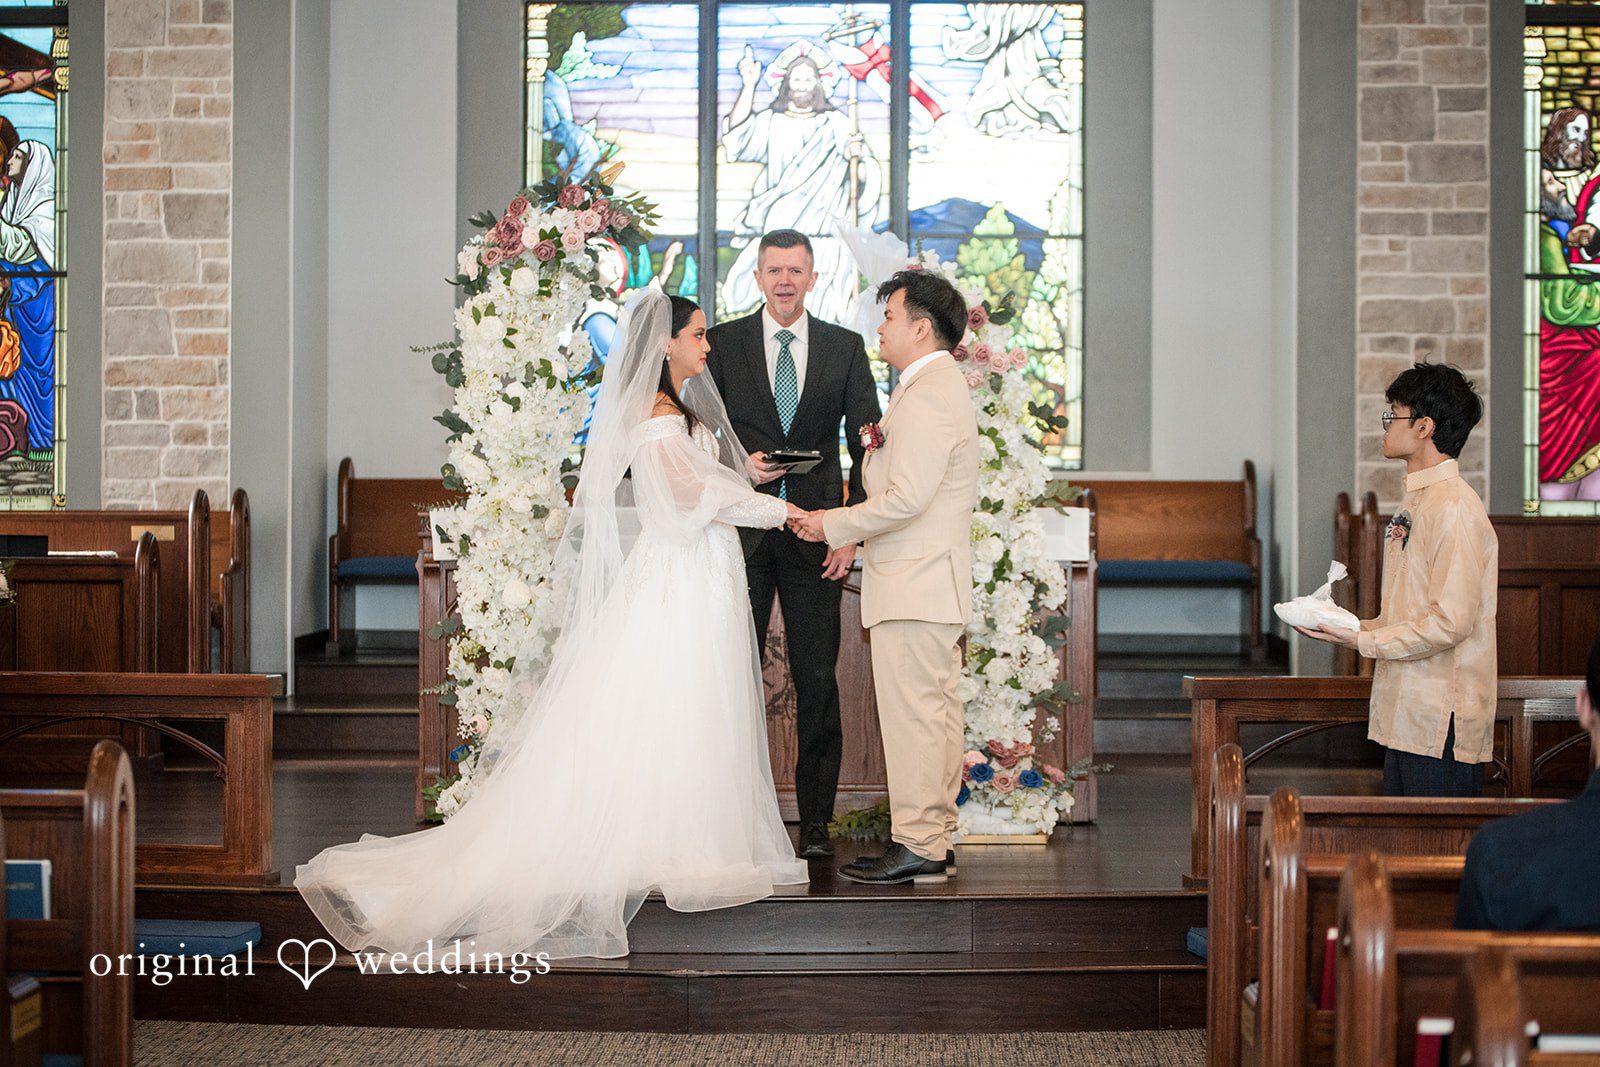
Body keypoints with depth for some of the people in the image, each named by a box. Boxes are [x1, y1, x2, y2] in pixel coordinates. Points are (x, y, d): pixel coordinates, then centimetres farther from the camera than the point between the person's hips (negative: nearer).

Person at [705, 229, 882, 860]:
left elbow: (866, 444, 6)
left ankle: (816, 821, 11)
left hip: (816, 535, 0)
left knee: (818, 681, 2)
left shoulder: (845, 347, 8)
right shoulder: (724, 343, 6)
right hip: (742, 532, 0)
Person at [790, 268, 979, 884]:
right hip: (934, 579, 11)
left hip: (915, 582, -11)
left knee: (912, 713, -7)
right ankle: (935, 841, 18)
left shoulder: (925, 395, -16)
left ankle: (917, 847, -2)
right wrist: (884, 449, 15)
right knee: (936, 712, 12)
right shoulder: (944, 386, 19)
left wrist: (834, 525, -13)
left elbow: (908, 497, -23)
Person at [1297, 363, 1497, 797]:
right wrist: (1355, 627, 8)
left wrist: (1365, 641, -16)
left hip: (1443, 724, -10)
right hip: (1409, 718, 10)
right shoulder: (1415, 503, 16)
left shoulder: (1455, 509, -16)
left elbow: (1450, 622, -21)